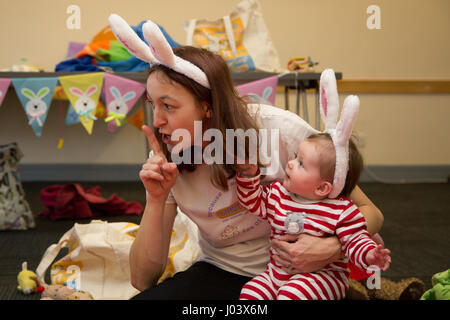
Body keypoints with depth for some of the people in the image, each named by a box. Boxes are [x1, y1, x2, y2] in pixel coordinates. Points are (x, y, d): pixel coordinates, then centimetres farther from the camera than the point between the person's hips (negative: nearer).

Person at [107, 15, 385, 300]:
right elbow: (143, 280, -11)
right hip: (221, 273, 0)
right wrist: (156, 199, -25)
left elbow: (369, 212, -11)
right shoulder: (166, 163, -12)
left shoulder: (281, 129, -21)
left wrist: (333, 247, -32)